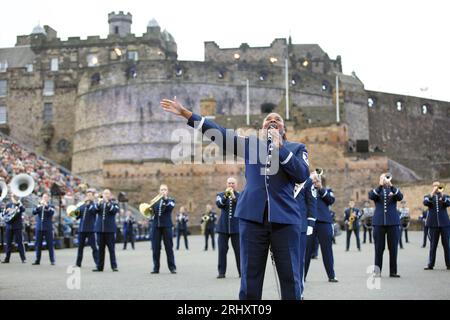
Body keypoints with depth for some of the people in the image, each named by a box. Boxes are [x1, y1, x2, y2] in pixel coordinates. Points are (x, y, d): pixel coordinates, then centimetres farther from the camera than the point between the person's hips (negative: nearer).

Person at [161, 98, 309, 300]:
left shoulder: (296, 148, 13)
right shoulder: (250, 144, 15)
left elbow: (302, 175, -4)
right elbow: (219, 133, 9)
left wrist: (280, 147, -5)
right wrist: (185, 113, 4)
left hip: (284, 218, -1)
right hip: (253, 217, 1)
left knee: (291, 279, 0)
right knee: (250, 280, 3)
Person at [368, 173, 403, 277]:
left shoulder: (394, 190, 10)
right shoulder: (377, 190, 9)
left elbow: (400, 197, -12)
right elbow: (371, 196, -13)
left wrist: (391, 186, -25)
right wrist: (380, 185, -25)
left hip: (393, 222, 1)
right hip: (379, 222, 0)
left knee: (393, 248, 1)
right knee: (379, 248, 2)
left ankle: (393, 271, 7)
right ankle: (377, 271, 8)